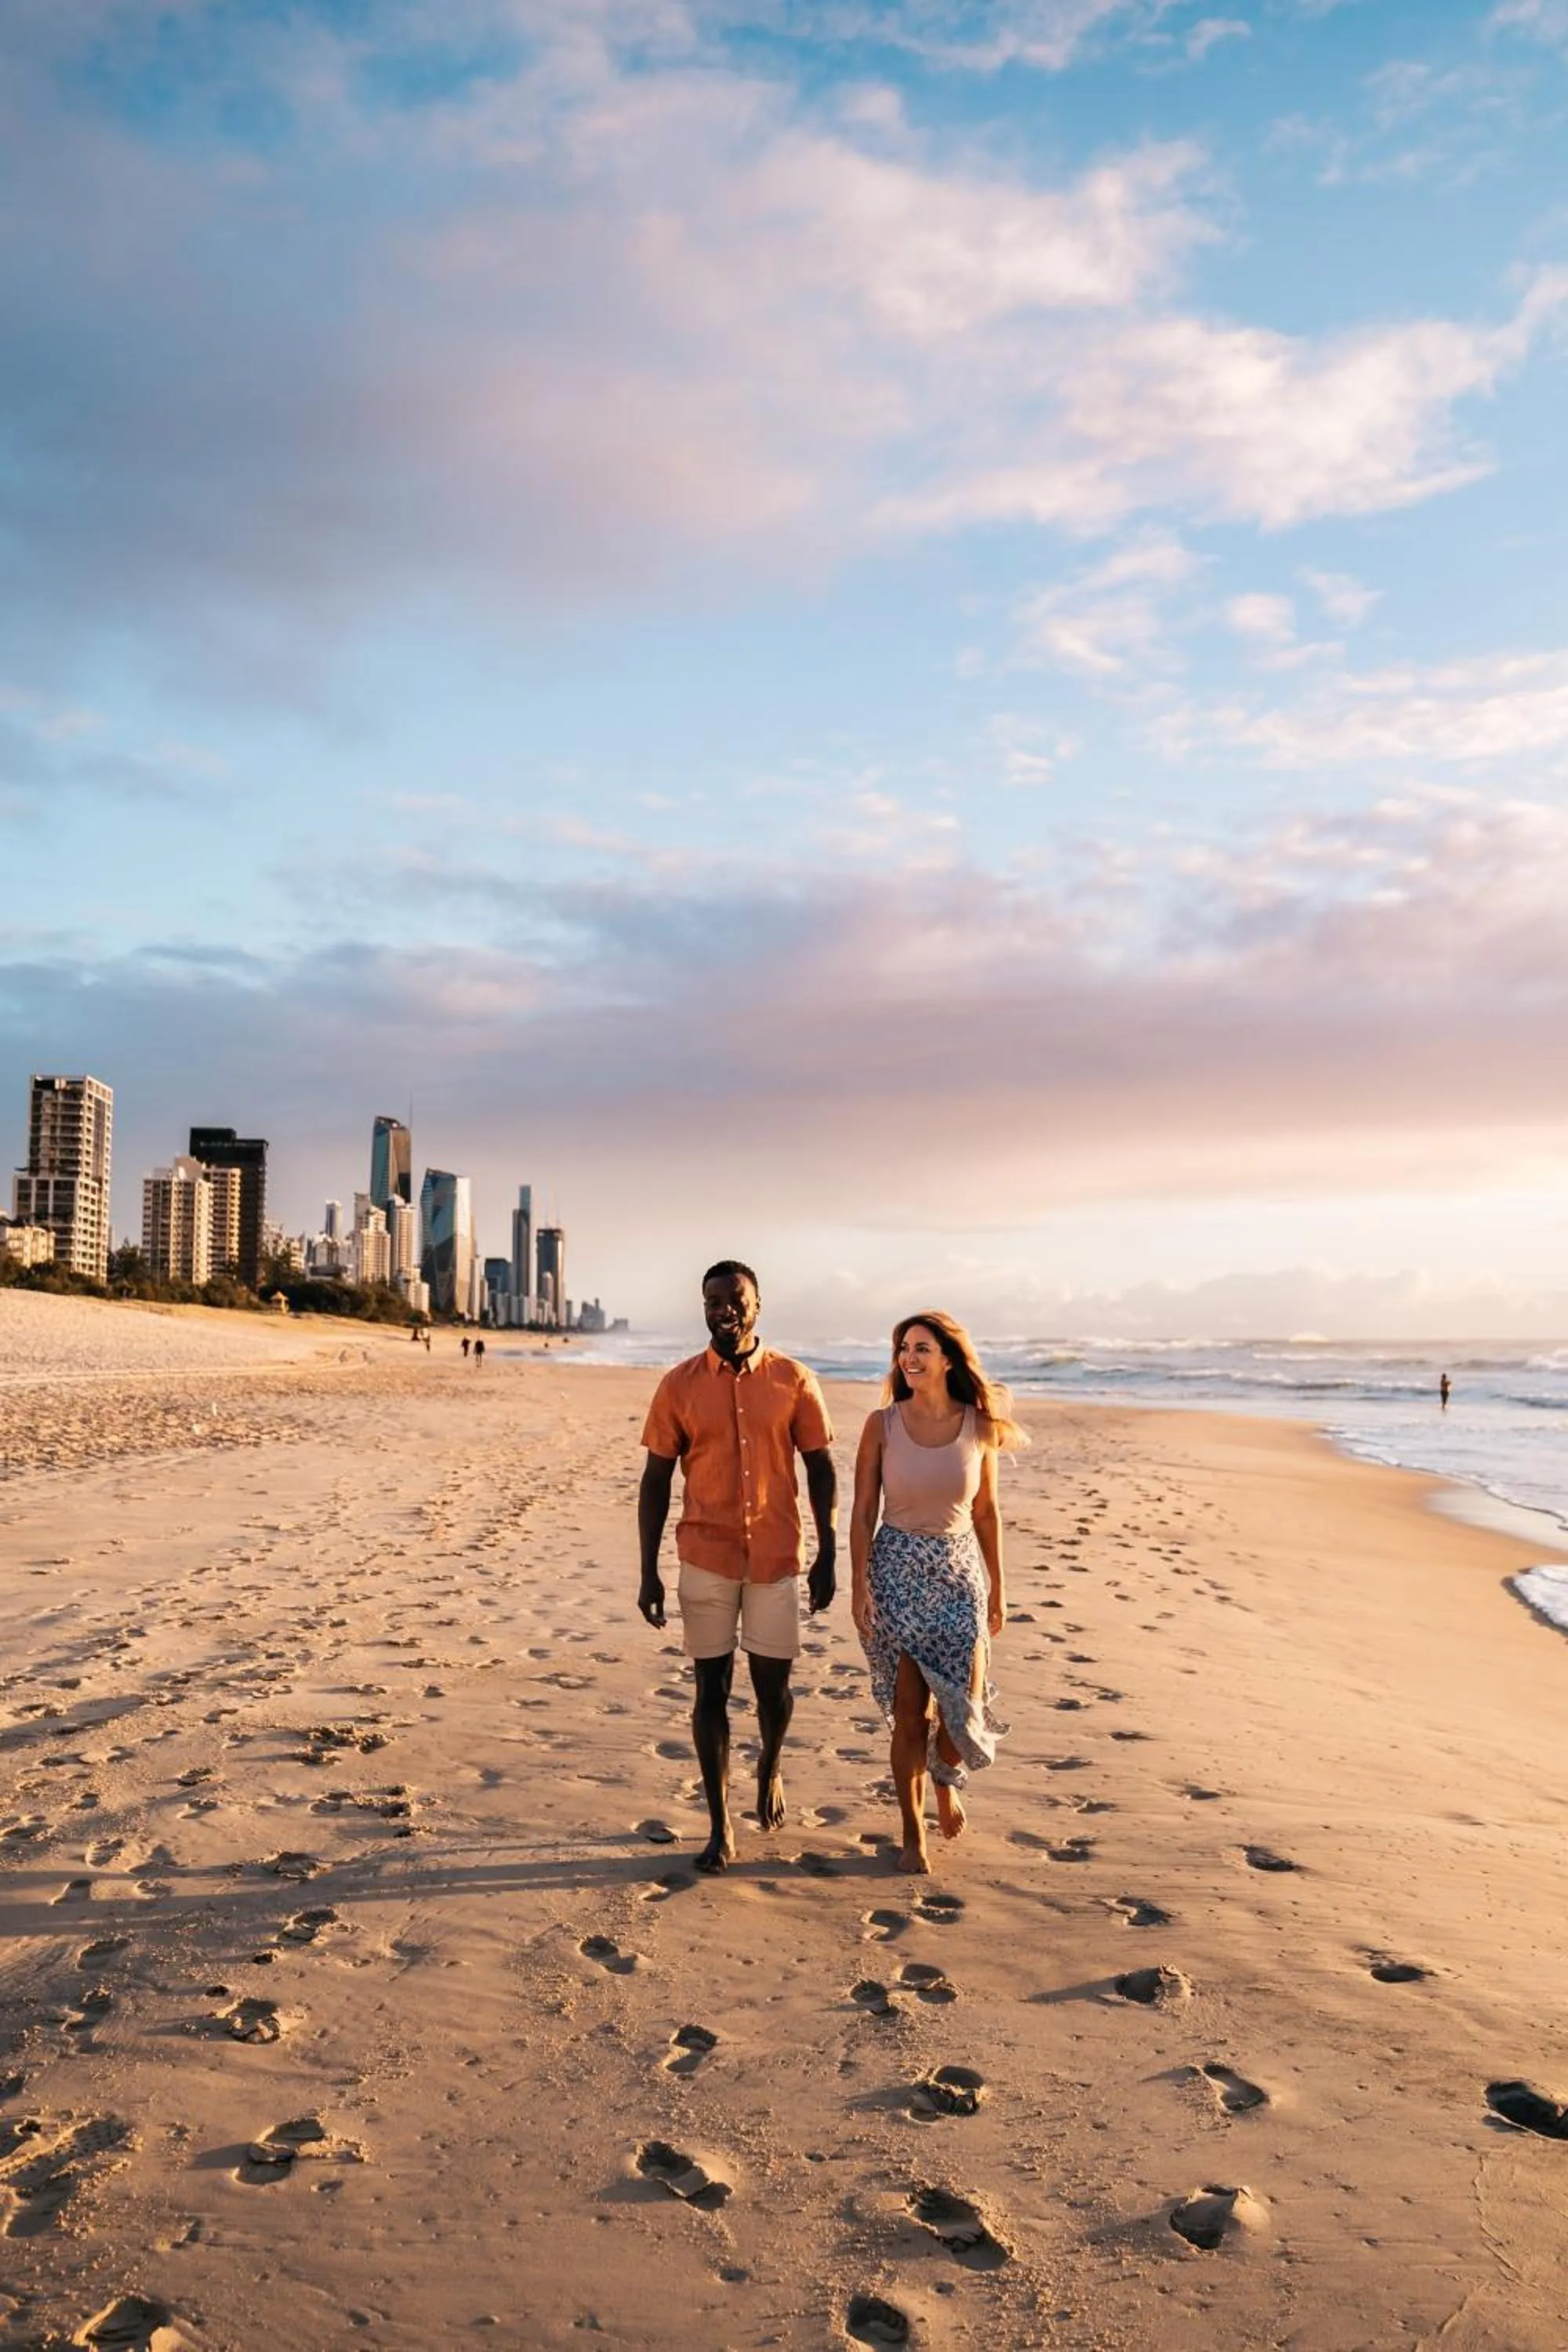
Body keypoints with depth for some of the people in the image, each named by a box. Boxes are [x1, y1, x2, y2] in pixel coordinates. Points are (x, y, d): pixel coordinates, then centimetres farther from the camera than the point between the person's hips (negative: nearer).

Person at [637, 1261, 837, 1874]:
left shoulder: (794, 1381, -2)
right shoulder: (679, 1385, -2)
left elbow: (820, 1470, 4)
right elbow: (655, 1480, 2)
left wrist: (827, 1556, 2)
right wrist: (648, 1572, -1)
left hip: (776, 1559, 0)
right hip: (705, 1559, 0)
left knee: (772, 1685, 8)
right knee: (711, 1687, 5)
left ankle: (770, 1767, 41)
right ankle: (720, 1827, 17)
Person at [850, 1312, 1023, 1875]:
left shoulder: (979, 1426, -2)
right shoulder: (882, 1423, -6)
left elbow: (986, 1512, 7)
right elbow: (863, 1511, -3)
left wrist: (997, 1587, 9)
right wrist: (859, 1585, -8)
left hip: (958, 1570, 1)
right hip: (897, 1570, -1)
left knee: (963, 1705, -2)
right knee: (908, 1711, 2)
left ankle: (946, 1778, 33)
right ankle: (913, 1835, 19)